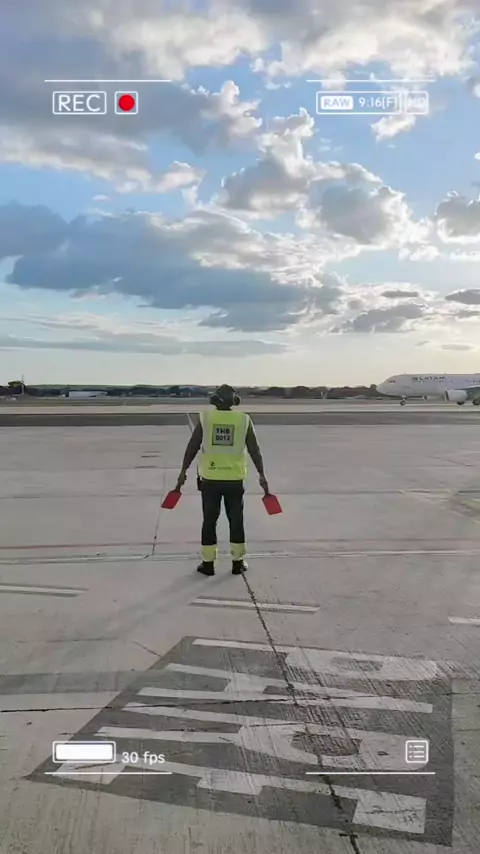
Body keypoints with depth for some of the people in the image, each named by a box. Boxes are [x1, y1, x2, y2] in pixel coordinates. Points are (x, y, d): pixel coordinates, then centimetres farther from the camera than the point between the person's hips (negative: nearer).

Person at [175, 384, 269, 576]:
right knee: (236, 520, 12)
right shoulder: (244, 420, -1)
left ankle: (208, 563, 14)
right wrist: (261, 474, 7)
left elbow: (192, 447, -1)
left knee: (209, 520, 9)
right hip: (234, 479, 0)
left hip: (210, 479, 0)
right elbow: (254, 450, 0)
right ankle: (238, 562, 18)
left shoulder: (205, 418, -2)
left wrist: (183, 471, 7)